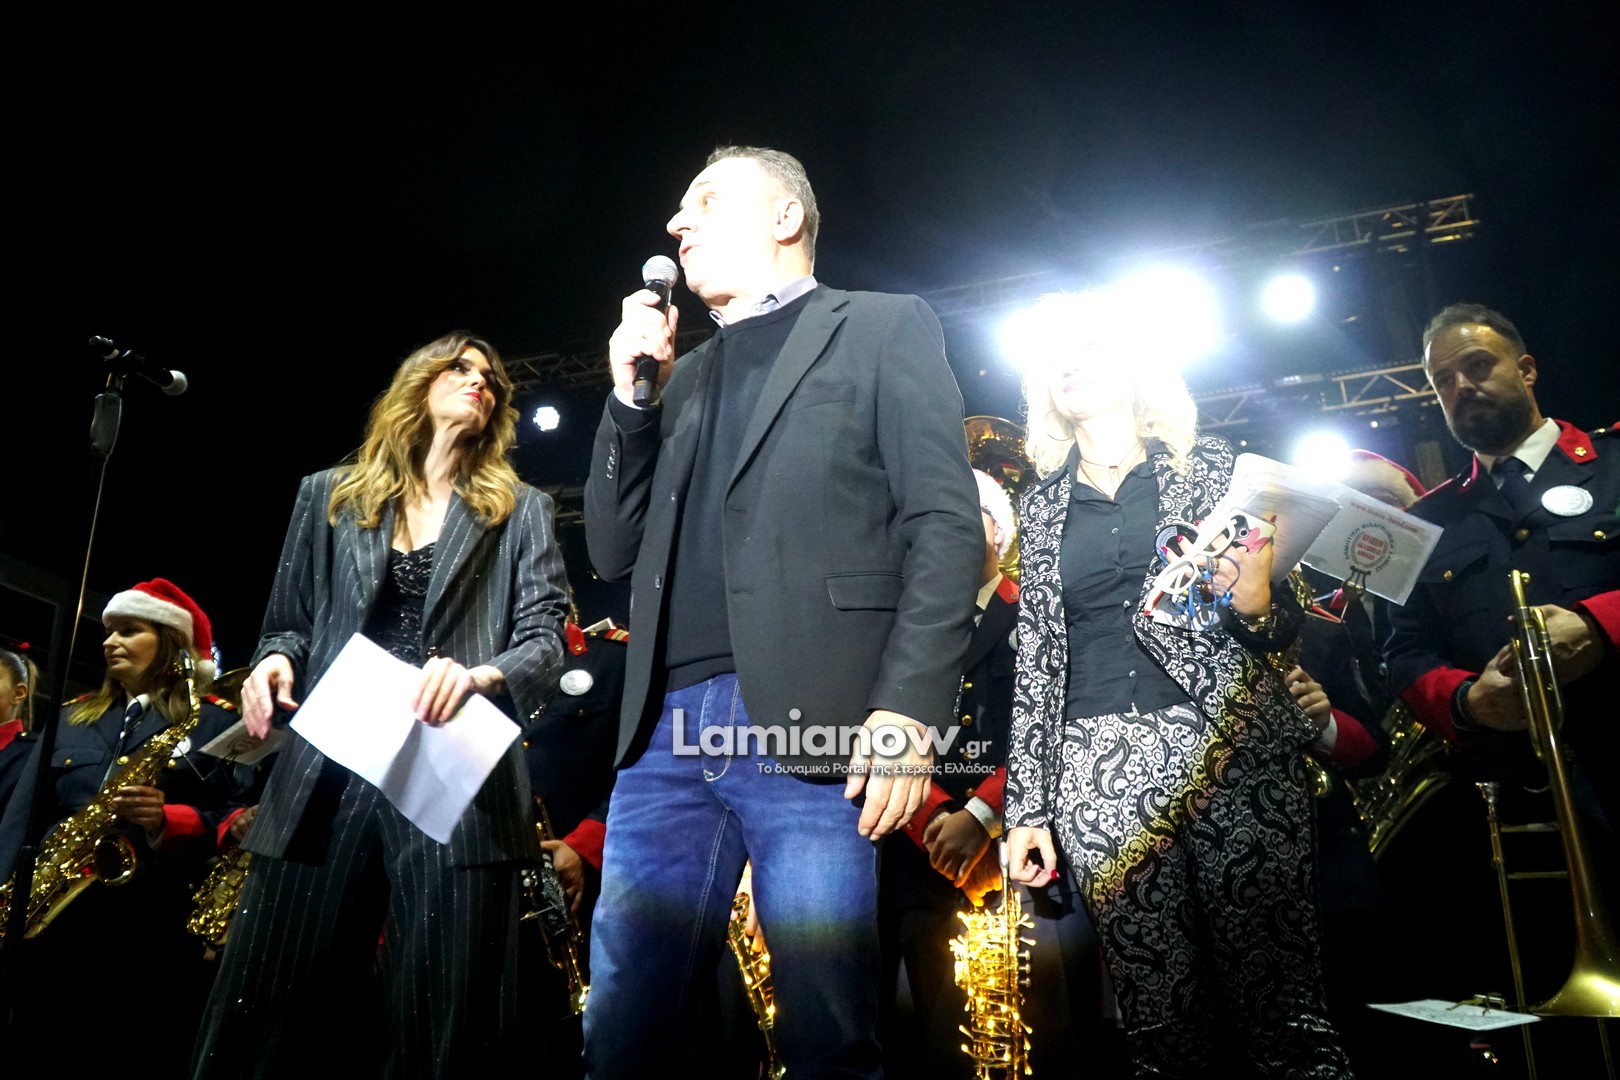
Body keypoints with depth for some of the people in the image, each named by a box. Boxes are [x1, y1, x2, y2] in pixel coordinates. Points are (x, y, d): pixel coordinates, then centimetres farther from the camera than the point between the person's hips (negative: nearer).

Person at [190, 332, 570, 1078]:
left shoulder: (520, 511, 12)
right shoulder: (329, 495, 16)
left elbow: (545, 640, 3)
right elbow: (287, 623, 18)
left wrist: (479, 675, -18)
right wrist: (276, 662, -5)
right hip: (330, 774, 2)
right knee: (261, 1013, 4)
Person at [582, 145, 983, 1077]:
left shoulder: (884, 329, 7)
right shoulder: (686, 376, 25)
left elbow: (946, 526, -4)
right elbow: (617, 552, 20)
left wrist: (910, 709, -15)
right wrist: (631, 393, 10)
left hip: (813, 728, -5)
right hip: (667, 732, 6)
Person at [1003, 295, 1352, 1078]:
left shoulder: (1208, 466, 10)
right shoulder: (1042, 507, 15)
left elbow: (1284, 625, 12)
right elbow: (1035, 658, 13)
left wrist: (1257, 606, -12)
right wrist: (1027, 804, 7)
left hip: (1231, 745, -1)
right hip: (1101, 770, 2)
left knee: (1282, 1003, -4)